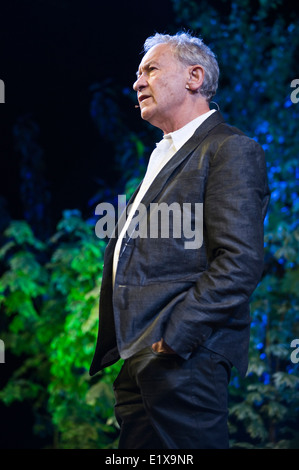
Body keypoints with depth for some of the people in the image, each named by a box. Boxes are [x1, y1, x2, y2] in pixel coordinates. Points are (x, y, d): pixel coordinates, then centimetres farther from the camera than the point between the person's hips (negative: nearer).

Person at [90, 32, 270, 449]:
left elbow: (240, 262, -17)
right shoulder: (163, 156, 25)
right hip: (137, 364, 9)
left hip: (184, 363, -9)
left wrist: (172, 337, -21)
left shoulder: (231, 150, -6)